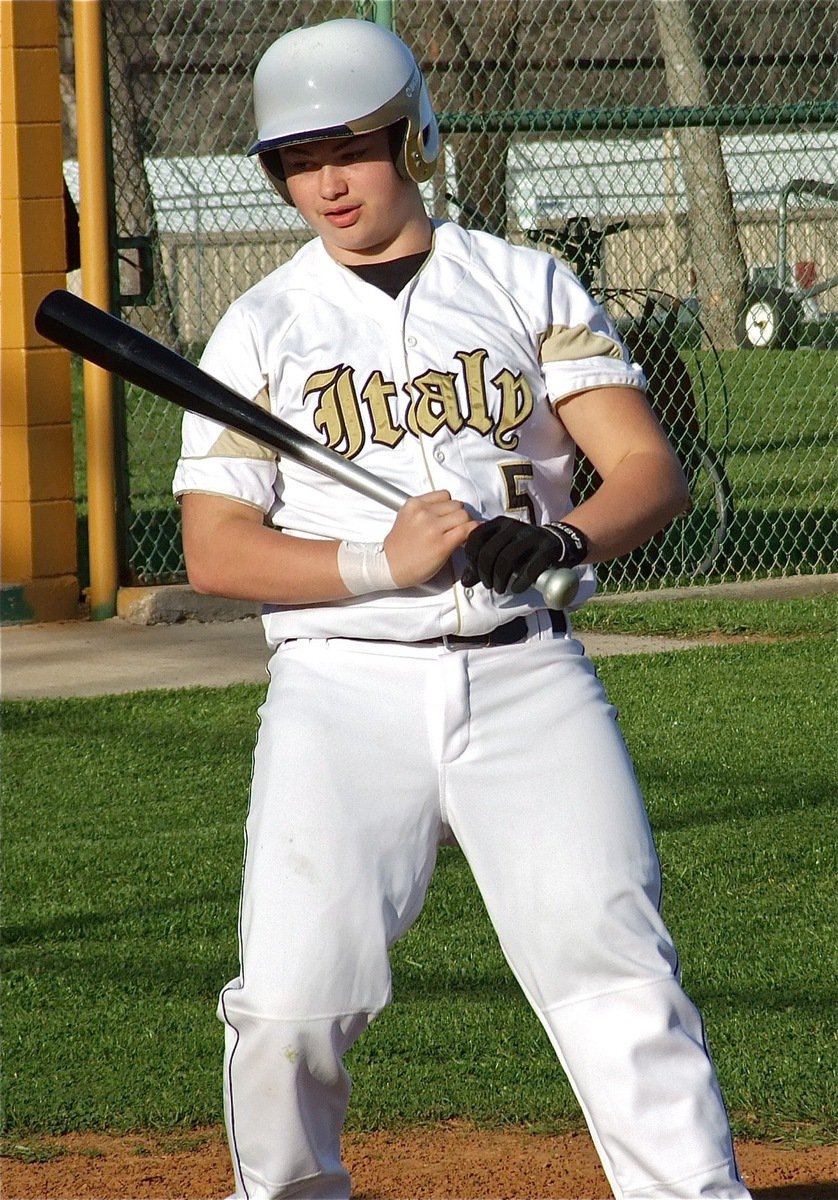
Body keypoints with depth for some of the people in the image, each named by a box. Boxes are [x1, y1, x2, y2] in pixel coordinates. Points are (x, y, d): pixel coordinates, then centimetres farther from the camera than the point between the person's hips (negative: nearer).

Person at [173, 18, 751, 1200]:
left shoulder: (530, 287, 9)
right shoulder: (261, 328, 8)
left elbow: (652, 469, 1)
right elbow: (214, 550, 0)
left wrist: (560, 540, -21)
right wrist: (382, 561, -15)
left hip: (527, 676, 0)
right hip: (344, 690, 0)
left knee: (612, 960, -12)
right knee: (291, 999, -7)